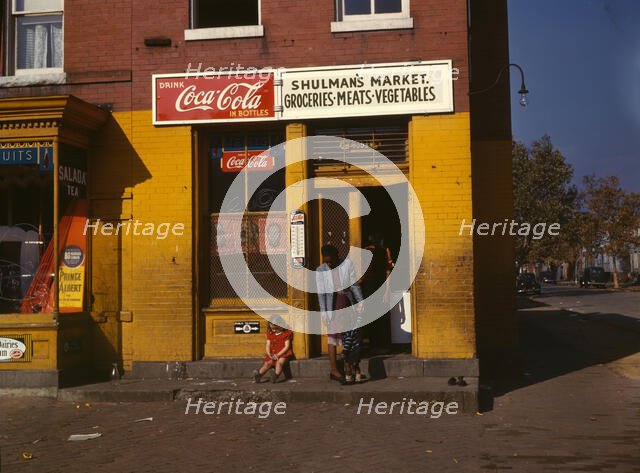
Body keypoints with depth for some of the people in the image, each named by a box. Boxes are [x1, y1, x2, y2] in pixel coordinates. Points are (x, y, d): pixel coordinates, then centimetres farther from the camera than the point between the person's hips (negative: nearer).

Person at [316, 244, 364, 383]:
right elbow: (321, 292, -3)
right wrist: (323, 312, -8)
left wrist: (359, 301, -5)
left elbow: (354, 283, 1)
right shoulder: (320, 270, -3)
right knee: (333, 336, -4)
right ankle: (333, 370, -1)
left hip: (347, 303, 2)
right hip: (332, 304, -2)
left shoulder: (347, 263, -1)